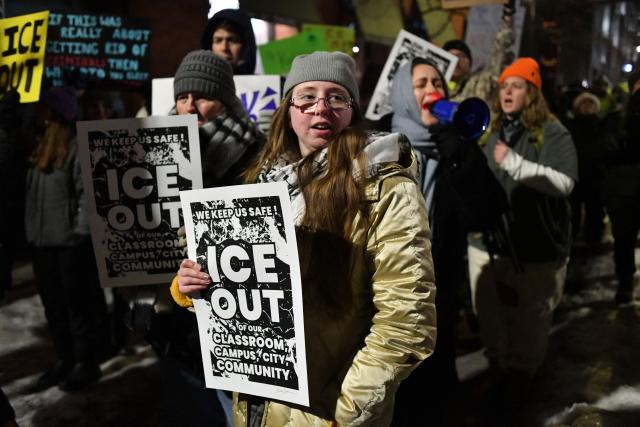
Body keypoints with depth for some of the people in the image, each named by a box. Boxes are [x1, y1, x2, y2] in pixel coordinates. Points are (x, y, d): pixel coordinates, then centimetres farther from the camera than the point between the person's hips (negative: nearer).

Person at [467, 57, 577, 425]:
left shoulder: (552, 132, -6)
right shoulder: (492, 131, 13)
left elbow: (565, 182, -20)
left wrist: (514, 163, -23)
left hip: (535, 250, -5)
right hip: (487, 244, 5)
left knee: (526, 332, 7)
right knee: (492, 327, 15)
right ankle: (499, 383, 36)